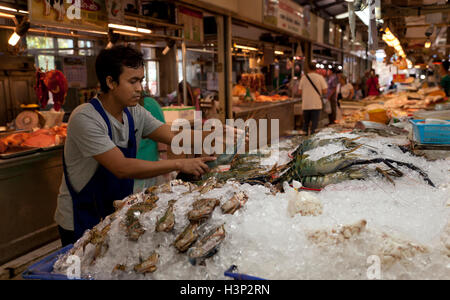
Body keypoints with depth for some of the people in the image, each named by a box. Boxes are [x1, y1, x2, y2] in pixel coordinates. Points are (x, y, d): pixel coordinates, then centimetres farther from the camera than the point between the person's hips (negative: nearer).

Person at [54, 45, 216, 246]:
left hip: (116, 215, 6)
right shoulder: (85, 118, -24)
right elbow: (121, 168, -31)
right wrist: (179, 165, -33)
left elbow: (174, 138, -4)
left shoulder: (135, 113, -1)